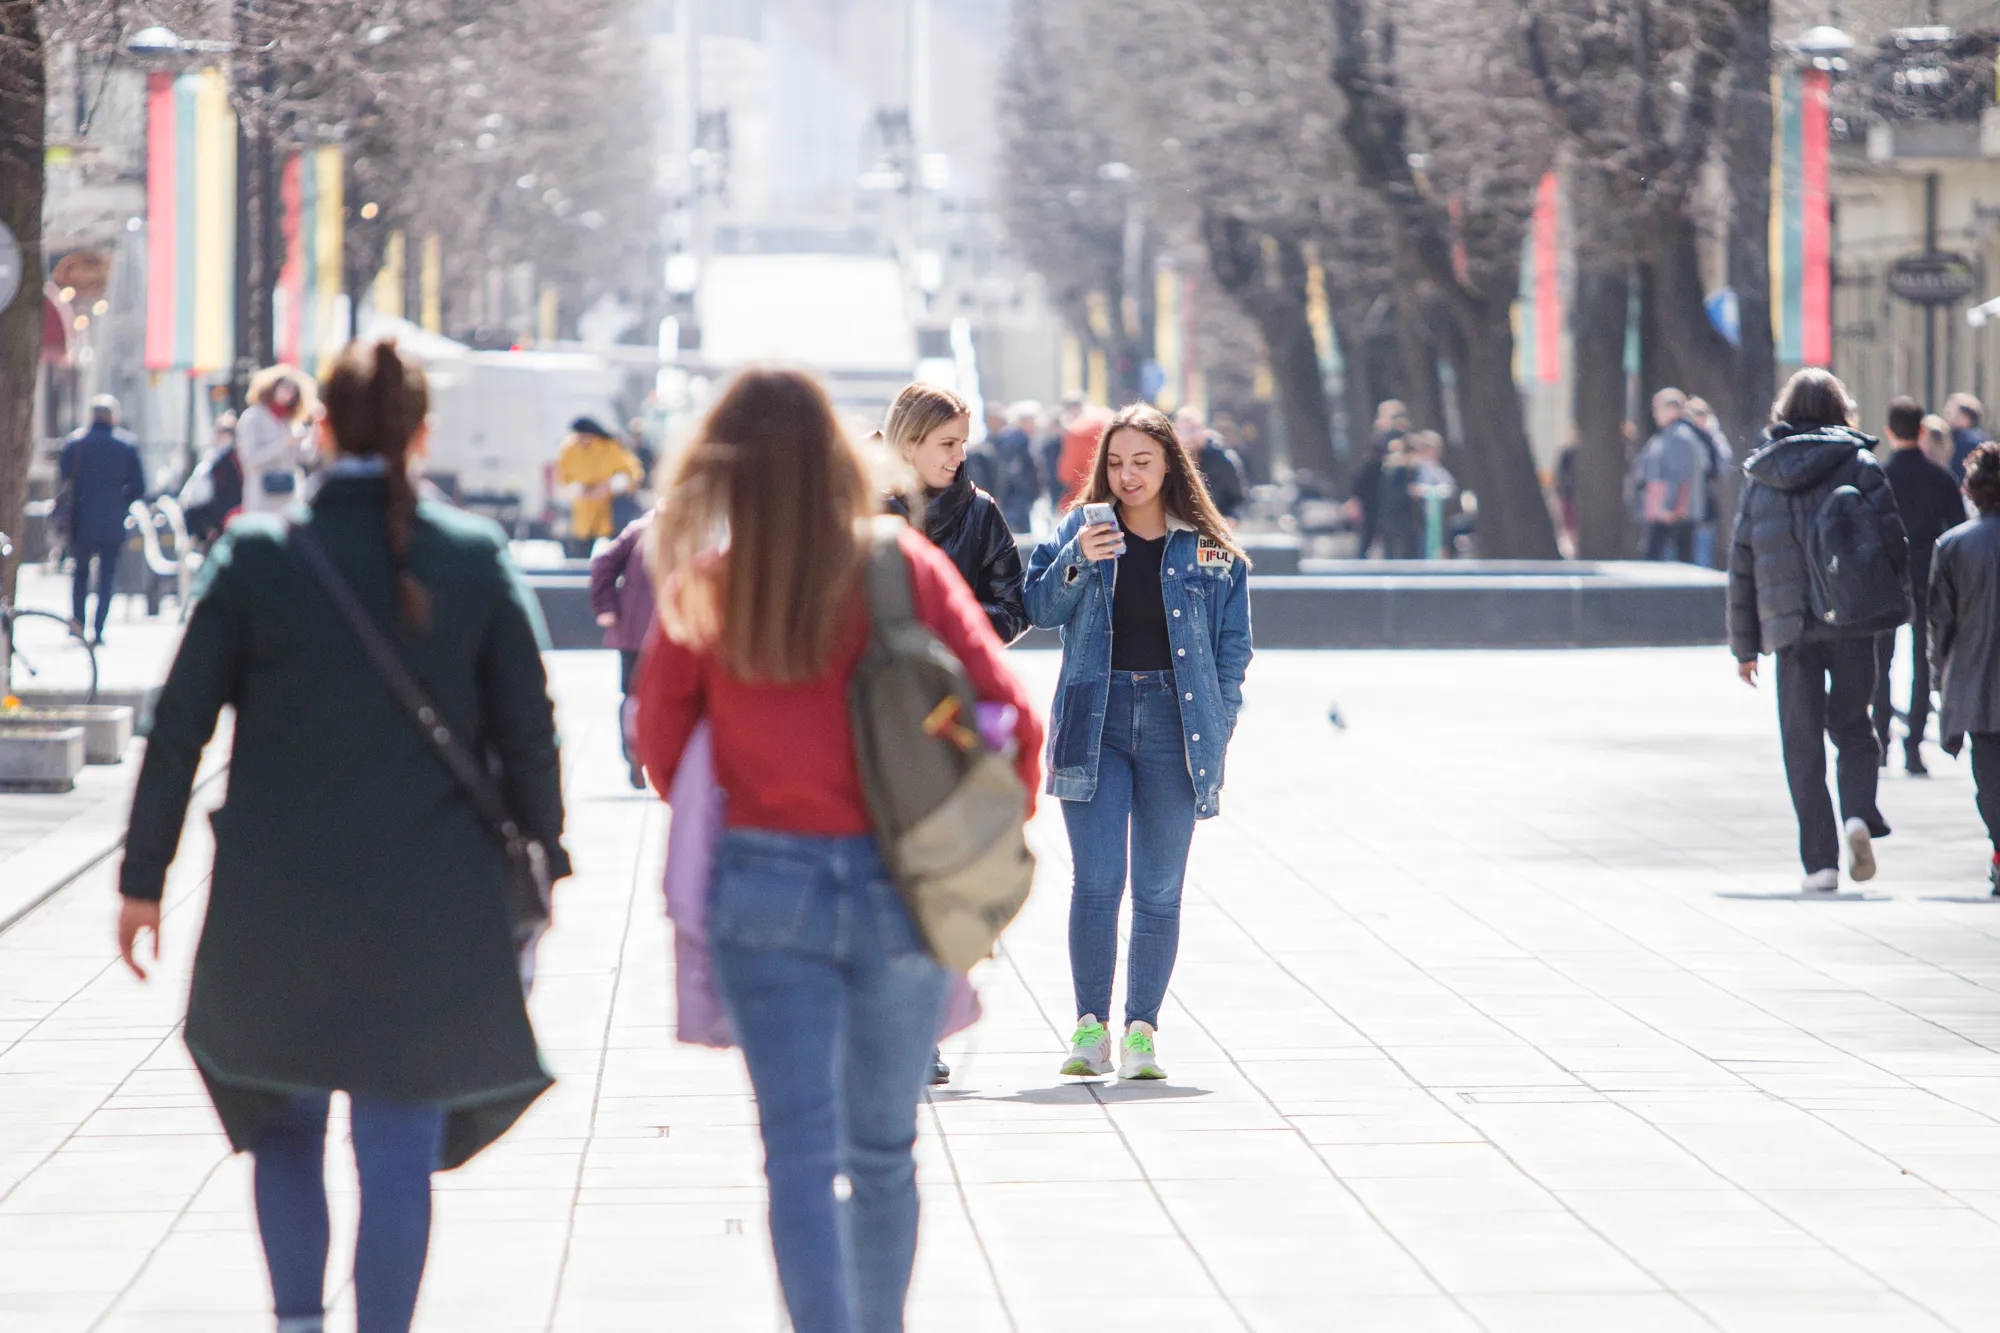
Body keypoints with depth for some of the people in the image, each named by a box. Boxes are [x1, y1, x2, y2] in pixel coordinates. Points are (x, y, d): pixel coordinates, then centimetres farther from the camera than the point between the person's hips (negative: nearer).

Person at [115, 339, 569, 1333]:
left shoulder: (255, 556, -6)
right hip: (431, 907, -1)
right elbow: (530, 736, -1)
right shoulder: (478, 559, -5)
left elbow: (178, 730, -3)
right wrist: (540, 867, 11)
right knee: (401, 1149, 5)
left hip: (279, 900, 1)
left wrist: (144, 878, 4)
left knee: (285, 1118, 20)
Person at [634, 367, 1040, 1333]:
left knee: (800, 1156, -1)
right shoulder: (906, 570, -4)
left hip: (764, 888, -1)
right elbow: (1013, 721, -5)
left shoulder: (700, 590, -4)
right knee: (884, 1149, 16)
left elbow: (660, 745, 7)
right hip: (900, 890, 1)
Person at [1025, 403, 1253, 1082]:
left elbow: (1233, 647, 8)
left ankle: (1142, 1028, 9)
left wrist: (1216, 731, 0)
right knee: (1097, 880, -9)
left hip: (1174, 723, 0)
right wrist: (1075, 564, -15)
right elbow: (1039, 609, 2)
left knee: (1159, 890, 3)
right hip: (1095, 719, 0)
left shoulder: (1212, 550, 7)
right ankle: (1090, 1026, -2)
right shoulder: (1081, 529, 8)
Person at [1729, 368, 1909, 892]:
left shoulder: (1760, 475, 6)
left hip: (1791, 628, 1)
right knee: (1852, 726, 14)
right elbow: (1891, 536, -8)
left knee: (1803, 743, 6)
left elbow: (1742, 564, 7)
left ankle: (1820, 860, 1)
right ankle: (1859, 813, -12)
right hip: (1853, 623, -1)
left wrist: (1744, 645, 13)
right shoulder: (1856, 462, -1)